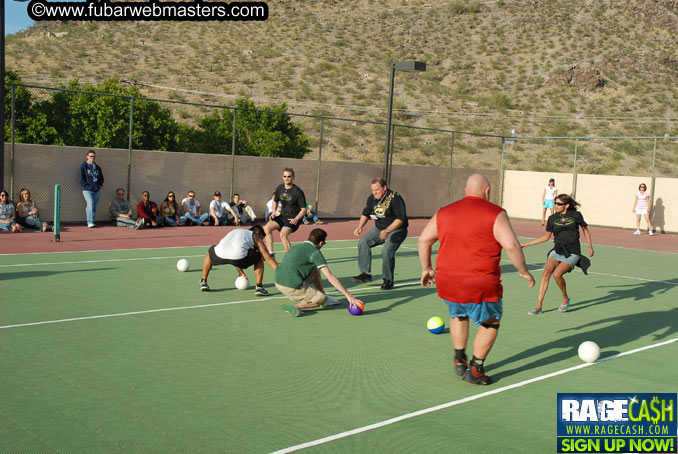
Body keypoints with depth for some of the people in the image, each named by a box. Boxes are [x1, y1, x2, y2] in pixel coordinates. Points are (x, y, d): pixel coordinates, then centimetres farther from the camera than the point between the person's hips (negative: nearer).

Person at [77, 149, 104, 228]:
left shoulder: (97, 167, 16)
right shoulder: (83, 166, 1)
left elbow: (101, 178, 24)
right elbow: (80, 179, -3)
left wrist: (99, 185, 8)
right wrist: (87, 185, -10)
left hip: (96, 191, 5)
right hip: (87, 190, -5)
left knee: (94, 207, 3)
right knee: (90, 203, -20)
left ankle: (91, 221, 12)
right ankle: (90, 222, -20)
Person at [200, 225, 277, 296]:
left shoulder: (236, 231, 40)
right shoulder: (256, 237, 22)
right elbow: (268, 258, 17)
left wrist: (241, 272, 62)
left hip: (220, 254, 5)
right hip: (239, 255, -5)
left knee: (210, 253, 41)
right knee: (259, 260, 23)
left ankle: (203, 282, 40)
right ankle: (259, 287, 11)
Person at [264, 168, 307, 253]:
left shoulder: (298, 192, -13)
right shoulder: (279, 188, 4)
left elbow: (303, 209, -9)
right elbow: (275, 201, 22)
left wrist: (296, 219, -22)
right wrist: (274, 212, 6)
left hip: (292, 219, -6)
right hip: (282, 216, 6)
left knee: (283, 234, -27)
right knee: (267, 228, -12)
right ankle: (270, 253, -6)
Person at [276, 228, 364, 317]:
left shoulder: (296, 246, 14)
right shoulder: (315, 252, -7)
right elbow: (330, 277, -13)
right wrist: (348, 296, -13)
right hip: (292, 288, -8)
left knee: (315, 270, 21)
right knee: (322, 299, 10)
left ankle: (325, 297, 32)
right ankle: (294, 307, -8)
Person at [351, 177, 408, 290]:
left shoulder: (395, 198, -21)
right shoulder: (372, 198, -1)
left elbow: (400, 218, -24)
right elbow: (365, 214, 13)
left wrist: (387, 230, -34)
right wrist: (360, 227, -5)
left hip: (396, 230, -7)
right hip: (378, 229, 7)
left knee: (387, 251, -26)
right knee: (363, 242, -9)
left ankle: (388, 280, -9)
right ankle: (366, 274, -4)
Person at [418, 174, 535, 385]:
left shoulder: (444, 212, 11)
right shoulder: (495, 213, -4)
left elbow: (424, 240, 15)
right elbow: (511, 245, -14)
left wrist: (426, 268, 25)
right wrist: (524, 271, -2)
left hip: (447, 282, 5)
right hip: (480, 285, -5)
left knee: (458, 316, 32)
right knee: (490, 323, 18)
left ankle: (459, 361, 32)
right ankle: (475, 370, 17)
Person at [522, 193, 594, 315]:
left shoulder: (576, 215, -1)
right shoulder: (553, 218, 6)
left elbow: (585, 229, 16)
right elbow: (546, 236, 17)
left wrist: (590, 246, 12)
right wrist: (528, 244, 14)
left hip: (572, 253, -3)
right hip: (557, 250, 3)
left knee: (557, 274, -24)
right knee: (546, 272, -21)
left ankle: (565, 299, 4)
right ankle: (539, 306, -18)